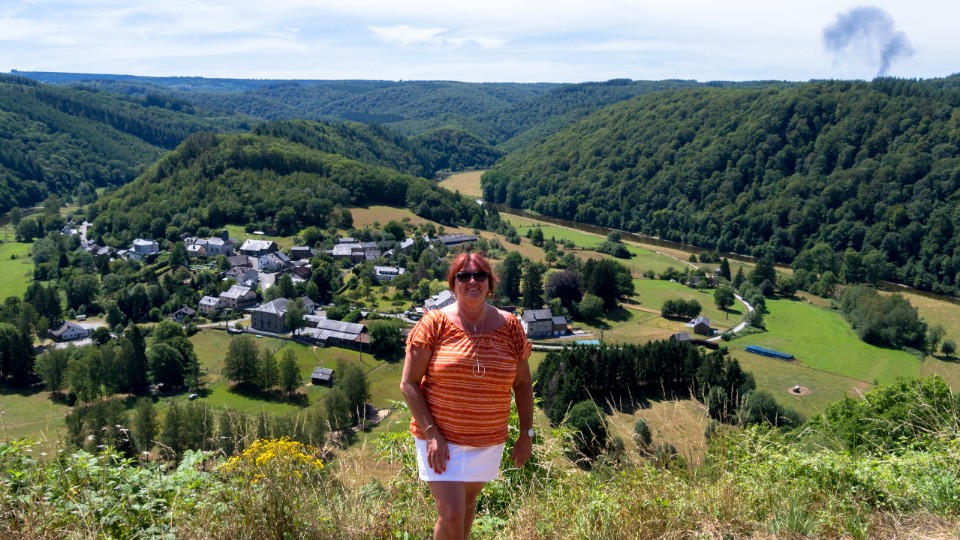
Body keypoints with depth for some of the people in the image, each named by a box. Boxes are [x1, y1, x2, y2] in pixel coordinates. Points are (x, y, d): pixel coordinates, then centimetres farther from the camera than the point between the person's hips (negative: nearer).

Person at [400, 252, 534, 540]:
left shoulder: (510, 327, -3)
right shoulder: (434, 324, -12)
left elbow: (523, 384, 7)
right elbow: (408, 384, -10)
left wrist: (526, 434, 4)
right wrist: (431, 433, -16)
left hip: (488, 441, 3)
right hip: (440, 439, -3)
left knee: (468, 503, 17)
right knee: (451, 514, -6)